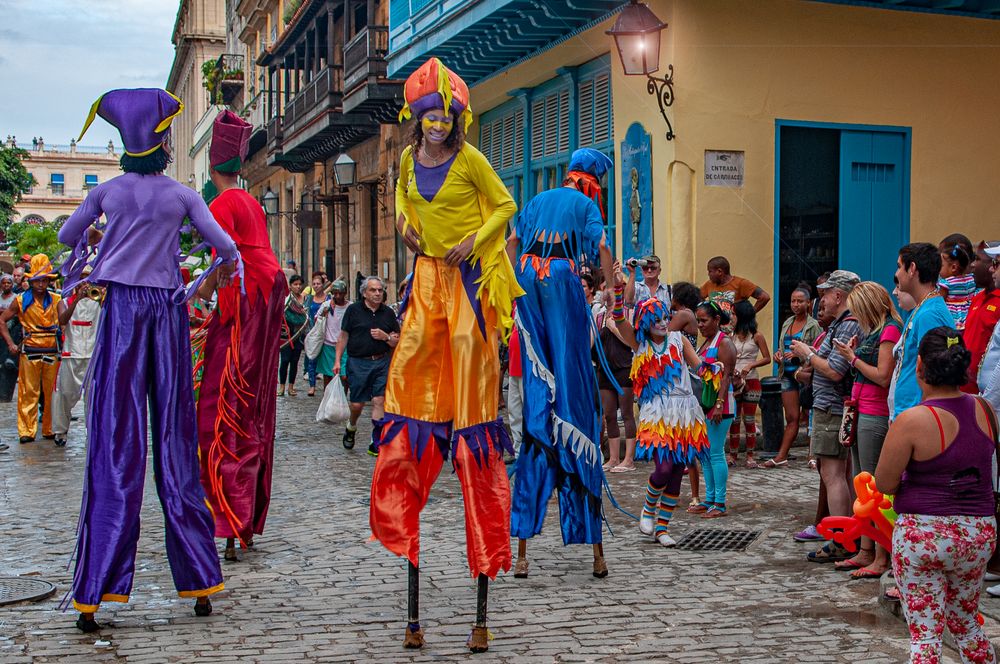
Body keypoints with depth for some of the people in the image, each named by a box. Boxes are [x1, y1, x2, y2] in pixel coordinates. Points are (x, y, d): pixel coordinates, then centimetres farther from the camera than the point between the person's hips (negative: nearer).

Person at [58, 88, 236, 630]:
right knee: (174, 439, 5)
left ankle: (95, 592, -9)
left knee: (116, 444, -4)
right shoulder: (182, 196, 4)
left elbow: (67, 237, 19)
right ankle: (198, 582, 8)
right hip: (168, 311, 1)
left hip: (122, 308, -1)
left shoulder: (106, 192, 5)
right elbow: (227, 249, 2)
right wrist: (216, 273, 24)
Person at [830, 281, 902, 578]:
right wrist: (854, 351, 5)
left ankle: (881, 559, -3)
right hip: (861, 413, 10)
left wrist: (853, 357, -8)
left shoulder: (889, 329, -12)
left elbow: (883, 376, -18)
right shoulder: (872, 331, 16)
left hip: (876, 416, -10)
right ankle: (865, 552, 20)